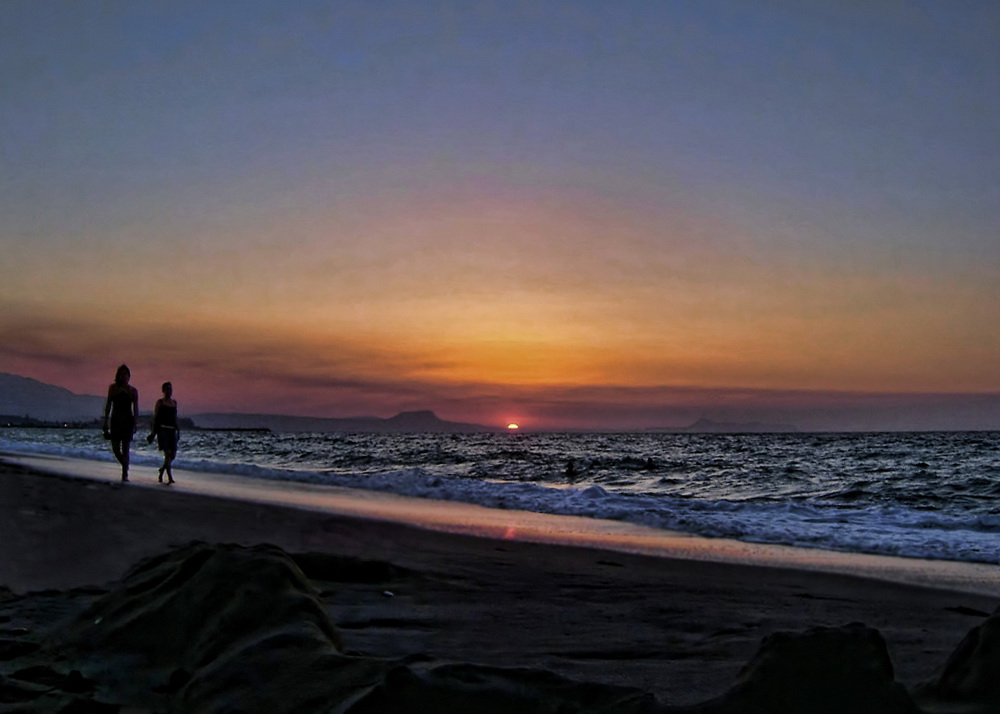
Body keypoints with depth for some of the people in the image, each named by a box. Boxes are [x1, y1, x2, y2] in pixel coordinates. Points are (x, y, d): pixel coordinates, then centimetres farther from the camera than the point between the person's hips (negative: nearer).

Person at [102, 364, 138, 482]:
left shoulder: (133, 391, 4)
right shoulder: (113, 388, 6)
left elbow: (136, 409, 3)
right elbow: (108, 405, 5)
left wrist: (135, 424, -3)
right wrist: (106, 421, 0)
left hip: (128, 421, -2)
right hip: (115, 421, 2)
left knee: (125, 449, -5)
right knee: (115, 449, 1)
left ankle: (125, 475, -2)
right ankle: (125, 467, 25)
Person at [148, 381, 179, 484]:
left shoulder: (174, 402, 15)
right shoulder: (160, 402, 3)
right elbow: (155, 417, 0)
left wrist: (177, 430, 14)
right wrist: (152, 432, -5)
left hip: (172, 430, 5)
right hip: (162, 429, -5)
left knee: (173, 455, 2)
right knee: (168, 453, -16)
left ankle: (162, 470, 28)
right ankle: (170, 477, -17)